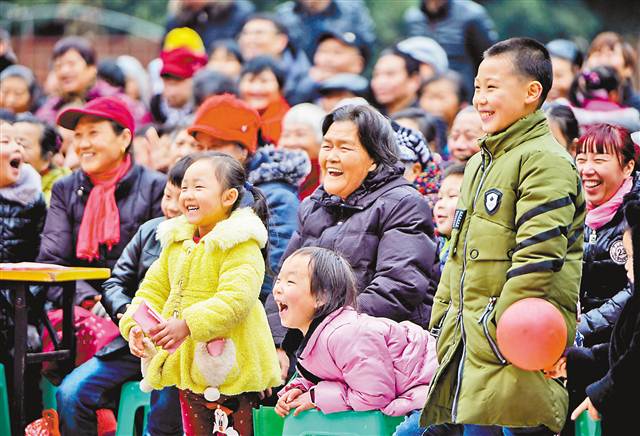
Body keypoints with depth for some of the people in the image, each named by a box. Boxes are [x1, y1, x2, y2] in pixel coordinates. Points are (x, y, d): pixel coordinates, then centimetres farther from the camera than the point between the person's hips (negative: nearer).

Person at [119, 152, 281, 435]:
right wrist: (134, 325, -3)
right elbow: (154, 289, 15)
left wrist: (188, 324, -34)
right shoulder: (177, 242, 13)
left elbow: (236, 299, -25)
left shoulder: (242, 245, -13)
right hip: (188, 366, 8)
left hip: (231, 369, -8)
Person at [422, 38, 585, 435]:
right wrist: (441, 321, 18)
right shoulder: (480, 163, 21)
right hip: (465, 346, 9)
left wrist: (498, 329, -20)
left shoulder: (544, 161, -9)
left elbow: (537, 259, -18)